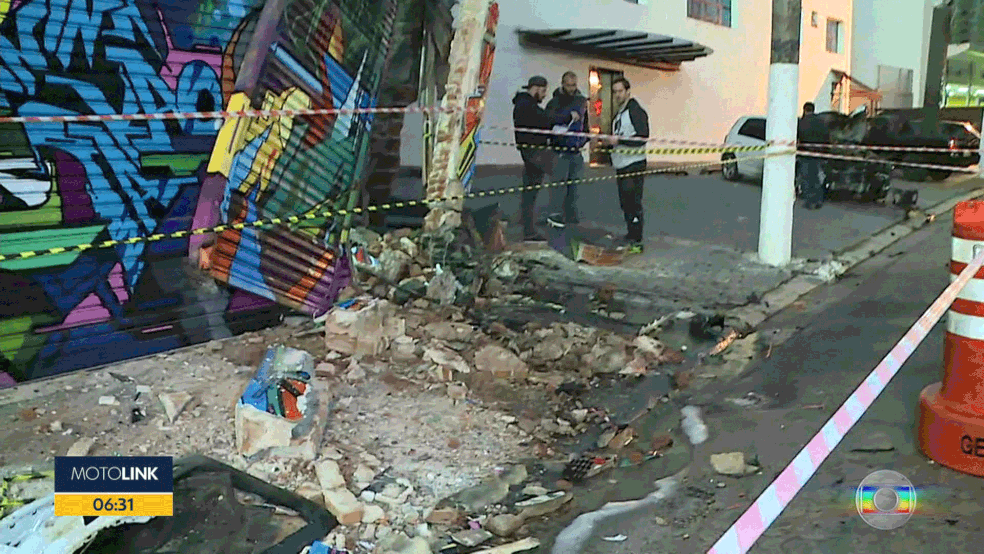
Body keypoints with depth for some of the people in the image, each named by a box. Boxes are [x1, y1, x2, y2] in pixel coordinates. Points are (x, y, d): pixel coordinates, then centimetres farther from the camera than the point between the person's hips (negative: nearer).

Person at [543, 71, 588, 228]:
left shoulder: (581, 100, 14)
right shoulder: (555, 102, -4)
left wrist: (586, 137, 16)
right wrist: (570, 116, -25)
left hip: (577, 151, 6)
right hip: (560, 149, -6)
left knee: (574, 182, 10)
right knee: (559, 181, -11)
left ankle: (571, 215, 19)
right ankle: (555, 214, -8)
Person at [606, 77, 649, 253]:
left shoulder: (636, 111, -11)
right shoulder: (619, 113, 19)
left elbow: (642, 138, -20)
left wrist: (619, 140, -22)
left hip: (634, 165, -10)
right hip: (621, 165, 10)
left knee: (633, 204, -10)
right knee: (625, 204, 14)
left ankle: (636, 241, -8)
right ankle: (630, 236, 24)